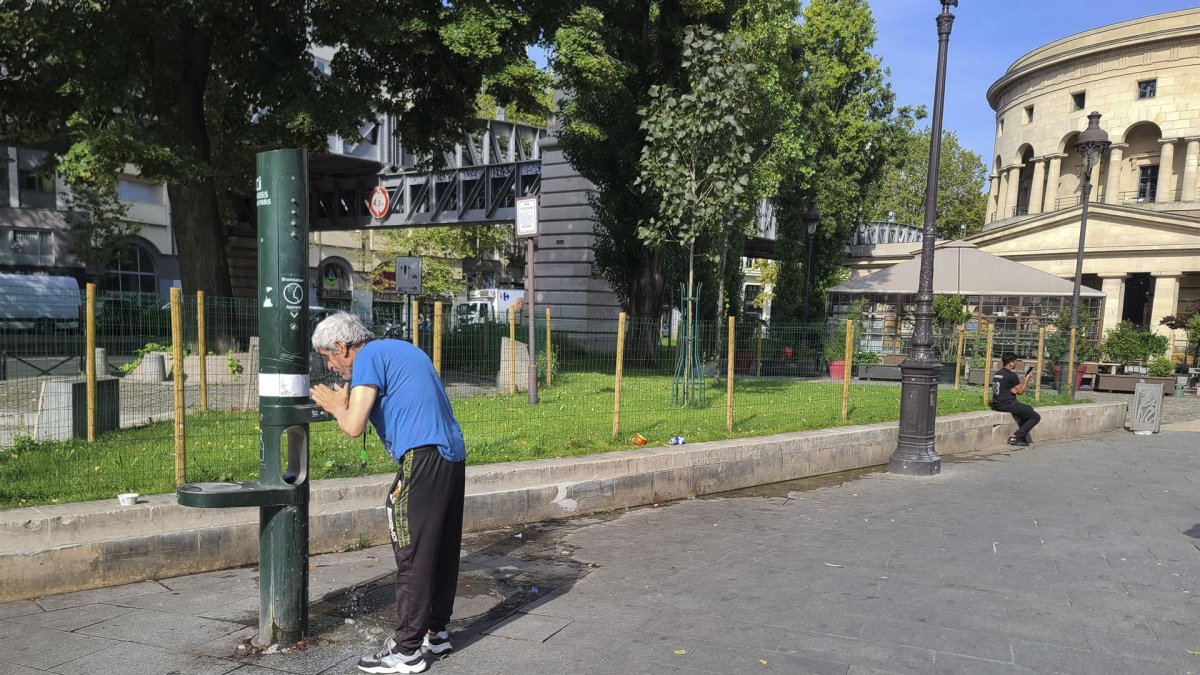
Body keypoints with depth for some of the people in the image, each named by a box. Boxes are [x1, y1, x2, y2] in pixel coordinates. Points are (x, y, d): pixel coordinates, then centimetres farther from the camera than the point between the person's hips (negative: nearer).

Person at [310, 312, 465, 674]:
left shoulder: (368, 356, -4)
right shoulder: (401, 349, 22)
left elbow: (354, 426, -12)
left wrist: (336, 406, 8)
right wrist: (348, 402, 23)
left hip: (423, 457, -9)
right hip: (453, 455, 9)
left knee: (412, 556, -3)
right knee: (443, 549, 15)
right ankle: (436, 631, 26)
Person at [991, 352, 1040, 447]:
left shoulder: (997, 374, 13)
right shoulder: (1011, 375, -14)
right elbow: (1020, 391, -5)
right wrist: (1027, 378, 6)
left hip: (997, 405, 9)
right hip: (1008, 405, -9)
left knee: (1029, 408, 29)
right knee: (1036, 417, 0)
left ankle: (1021, 437, 22)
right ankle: (1015, 437, -6)